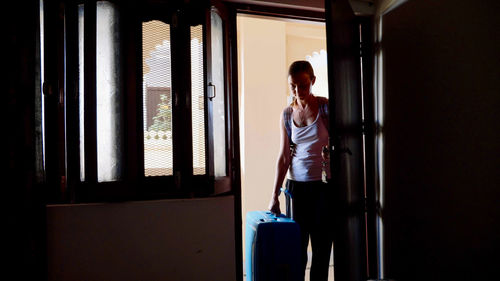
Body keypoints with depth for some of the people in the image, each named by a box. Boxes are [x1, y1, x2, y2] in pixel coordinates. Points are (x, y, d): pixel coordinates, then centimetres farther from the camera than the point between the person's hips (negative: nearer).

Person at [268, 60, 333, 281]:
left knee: (321, 245, 4)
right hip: (297, 186, 2)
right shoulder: (287, 114, 6)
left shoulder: (326, 107, -2)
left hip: (324, 185, -2)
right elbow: (284, 157, 6)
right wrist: (275, 195, 2)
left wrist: (332, 151, -27)